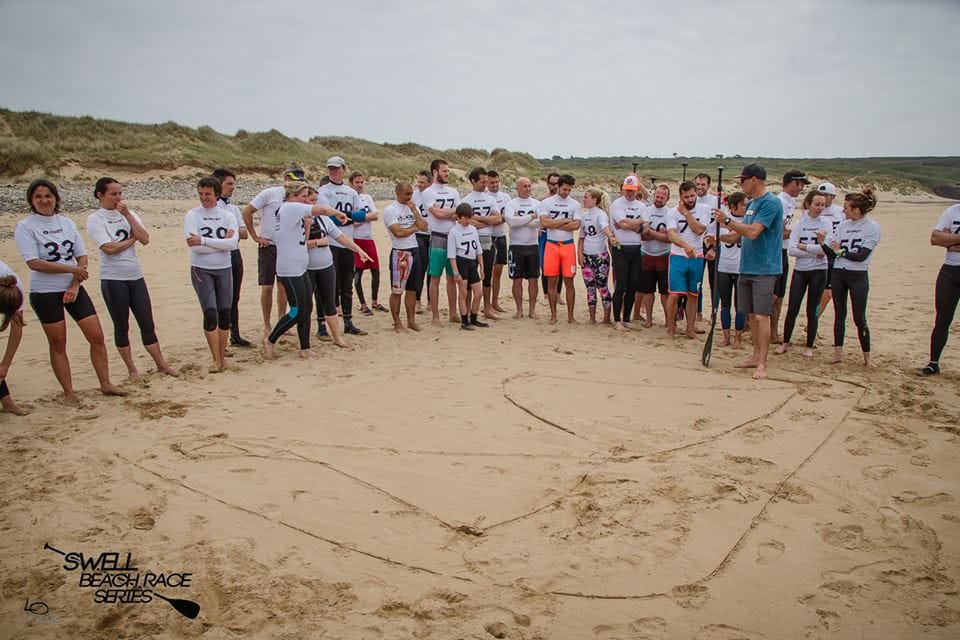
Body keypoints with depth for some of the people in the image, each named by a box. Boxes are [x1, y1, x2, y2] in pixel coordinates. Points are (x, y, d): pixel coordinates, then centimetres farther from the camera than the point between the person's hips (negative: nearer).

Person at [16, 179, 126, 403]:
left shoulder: (67, 223, 7)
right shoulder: (25, 227, -7)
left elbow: (82, 257, 6)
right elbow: (33, 263, -16)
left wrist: (74, 285, -7)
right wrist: (71, 269, -17)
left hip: (73, 289, 4)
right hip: (45, 293, -4)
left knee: (97, 336, 2)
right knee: (58, 344, 5)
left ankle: (105, 384, 14)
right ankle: (68, 392, 15)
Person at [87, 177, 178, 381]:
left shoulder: (129, 213, 8)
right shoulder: (95, 219, -5)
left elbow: (145, 239, -6)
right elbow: (109, 248, -17)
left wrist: (127, 215, -10)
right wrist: (132, 239, -4)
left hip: (136, 276, 4)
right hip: (113, 279, -4)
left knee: (147, 324, 7)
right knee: (122, 327, 6)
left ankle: (161, 364, 16)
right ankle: (131, 369, 18)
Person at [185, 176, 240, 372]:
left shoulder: (228, 216, 2)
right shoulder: (192, 216, -4)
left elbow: (233, 243, -14)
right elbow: (194, 246, -16)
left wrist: (203, 241, -19)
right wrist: (222, 242, -12)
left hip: (224, 270, 3)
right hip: (201, 270, -2)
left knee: (225, 314, 5)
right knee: (210, 314, -10)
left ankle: (223, 356, 19)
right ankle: (216, 359, 0)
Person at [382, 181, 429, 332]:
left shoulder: (414, 208, 11)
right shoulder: (390, 210, -8)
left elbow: (424, 227, 0)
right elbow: (398, 233, -17)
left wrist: (414, 211, -7)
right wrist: (415, 227, -4)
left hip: (415, 251, 6)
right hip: (399, 253, -6)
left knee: (412, 290, 12)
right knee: (397, 290, 1)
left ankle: (411, 320, 21)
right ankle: (397, 323, 8)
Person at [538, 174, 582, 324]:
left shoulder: (575, 204, 4)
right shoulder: (546, 203, 1)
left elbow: (576, 225, -9)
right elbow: (544, 223, -13)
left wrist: (554, 224, -10)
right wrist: (565, 221, -9)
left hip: (568, 245, 1)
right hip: (551, 245, 0)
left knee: (569, 282, 3)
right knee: (551, 281, 3)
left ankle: (570, 316, 11)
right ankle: (553, 315, 14)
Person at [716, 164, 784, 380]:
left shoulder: (770, 202, -14)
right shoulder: (751, 203, 15)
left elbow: (753, 232, -23)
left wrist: (728, 221, -17)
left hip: (764, 269, -9)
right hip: (746, 267, 9)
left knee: (761, 316, -8)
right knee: (751, 314, 12)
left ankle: (762, 363, -5)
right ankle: (756, 356, 22)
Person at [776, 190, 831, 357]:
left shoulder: (826, 224, -1)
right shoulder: (800, 223, 2)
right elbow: (791, 250, -8)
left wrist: (803, 246, -10)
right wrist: (815, 252, -13)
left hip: (818, 271, -1)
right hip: (800, 270, 1)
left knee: (812, 310, 5)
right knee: (792, 309, 0)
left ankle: (809, 346, 16)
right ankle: (785, 342, 15)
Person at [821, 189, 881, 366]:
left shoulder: (872, 227, -7)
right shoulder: (843, 225, 7)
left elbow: (861, 256, -15)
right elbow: (832, 252, 3)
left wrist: (840, 252, -8)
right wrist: (822, 244, -14)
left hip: (858, 276, -4)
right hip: (838, 274, 5)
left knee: (859, 318, 0)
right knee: (839, 315, 8)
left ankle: (867, 356, 13)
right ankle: (838, 353, 14)